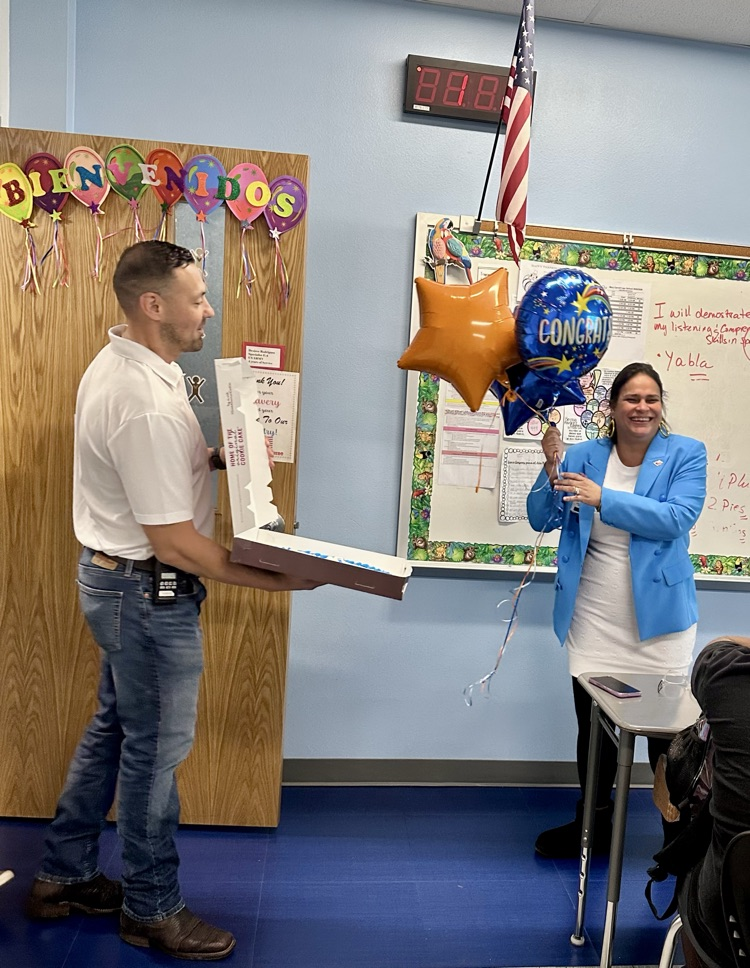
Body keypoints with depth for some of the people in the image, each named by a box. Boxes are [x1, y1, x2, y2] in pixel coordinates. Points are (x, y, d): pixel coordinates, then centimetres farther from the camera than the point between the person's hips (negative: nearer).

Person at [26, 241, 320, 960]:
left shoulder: (117, 363, 5)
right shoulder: (148, 403, -27)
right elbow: (175, 543, -26)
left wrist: (212, 456, 5)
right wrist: (277, 580, -22)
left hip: (113, 575, 10)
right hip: (149, 591, -10)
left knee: (114, 728, 23)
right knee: (155, 749, 8)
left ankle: (62, 876, 42)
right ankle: (151, 909, 31)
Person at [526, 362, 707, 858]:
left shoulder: (686, 454, -3)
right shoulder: (584, 456, 2)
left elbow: (678, 518, -19)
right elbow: (541, 520, 0)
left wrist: (603, 498, -27)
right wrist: (553, 469, -16)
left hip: (658, 617, -2)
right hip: (593, 620, 2)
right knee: (592, 726, 13)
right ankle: (592, 826, 34)